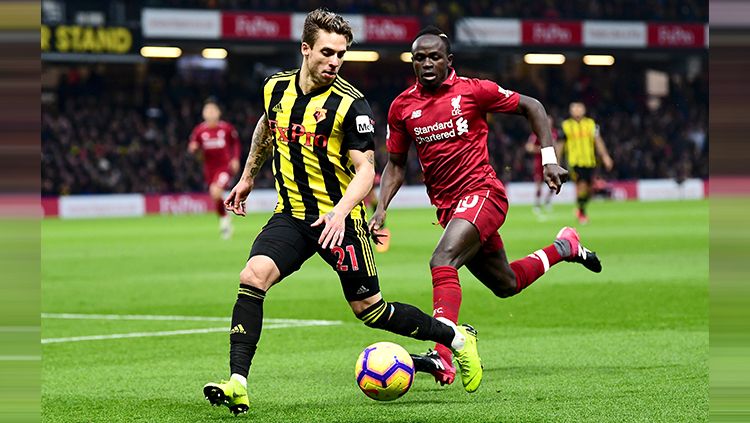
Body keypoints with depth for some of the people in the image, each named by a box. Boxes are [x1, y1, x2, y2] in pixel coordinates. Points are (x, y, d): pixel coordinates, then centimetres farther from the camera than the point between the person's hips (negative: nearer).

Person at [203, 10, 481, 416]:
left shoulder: (351, 104, -14)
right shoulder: (276, 88, 1)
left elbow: (365, 169, -16)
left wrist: (340, 212, -33)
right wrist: (247, 178, 32)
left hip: (338, 219, -4)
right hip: (290, 215, 4)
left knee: (370, 310, 1)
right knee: (252, 277, -20)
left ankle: (457, 337, 23)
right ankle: (237, 385, -23)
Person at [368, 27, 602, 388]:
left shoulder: (473, 91, -7)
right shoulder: (402, 107, 5)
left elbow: (532, 108, 4)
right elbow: (396, 164, 15)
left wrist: (549, 159, -3)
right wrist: (381, 208, 1)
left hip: (481, 192, -6)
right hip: (447, 206, 6)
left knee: (442, 261, -30)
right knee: (505, 284, 17)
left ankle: (442, 358, -38)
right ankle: (564, 247, 46)